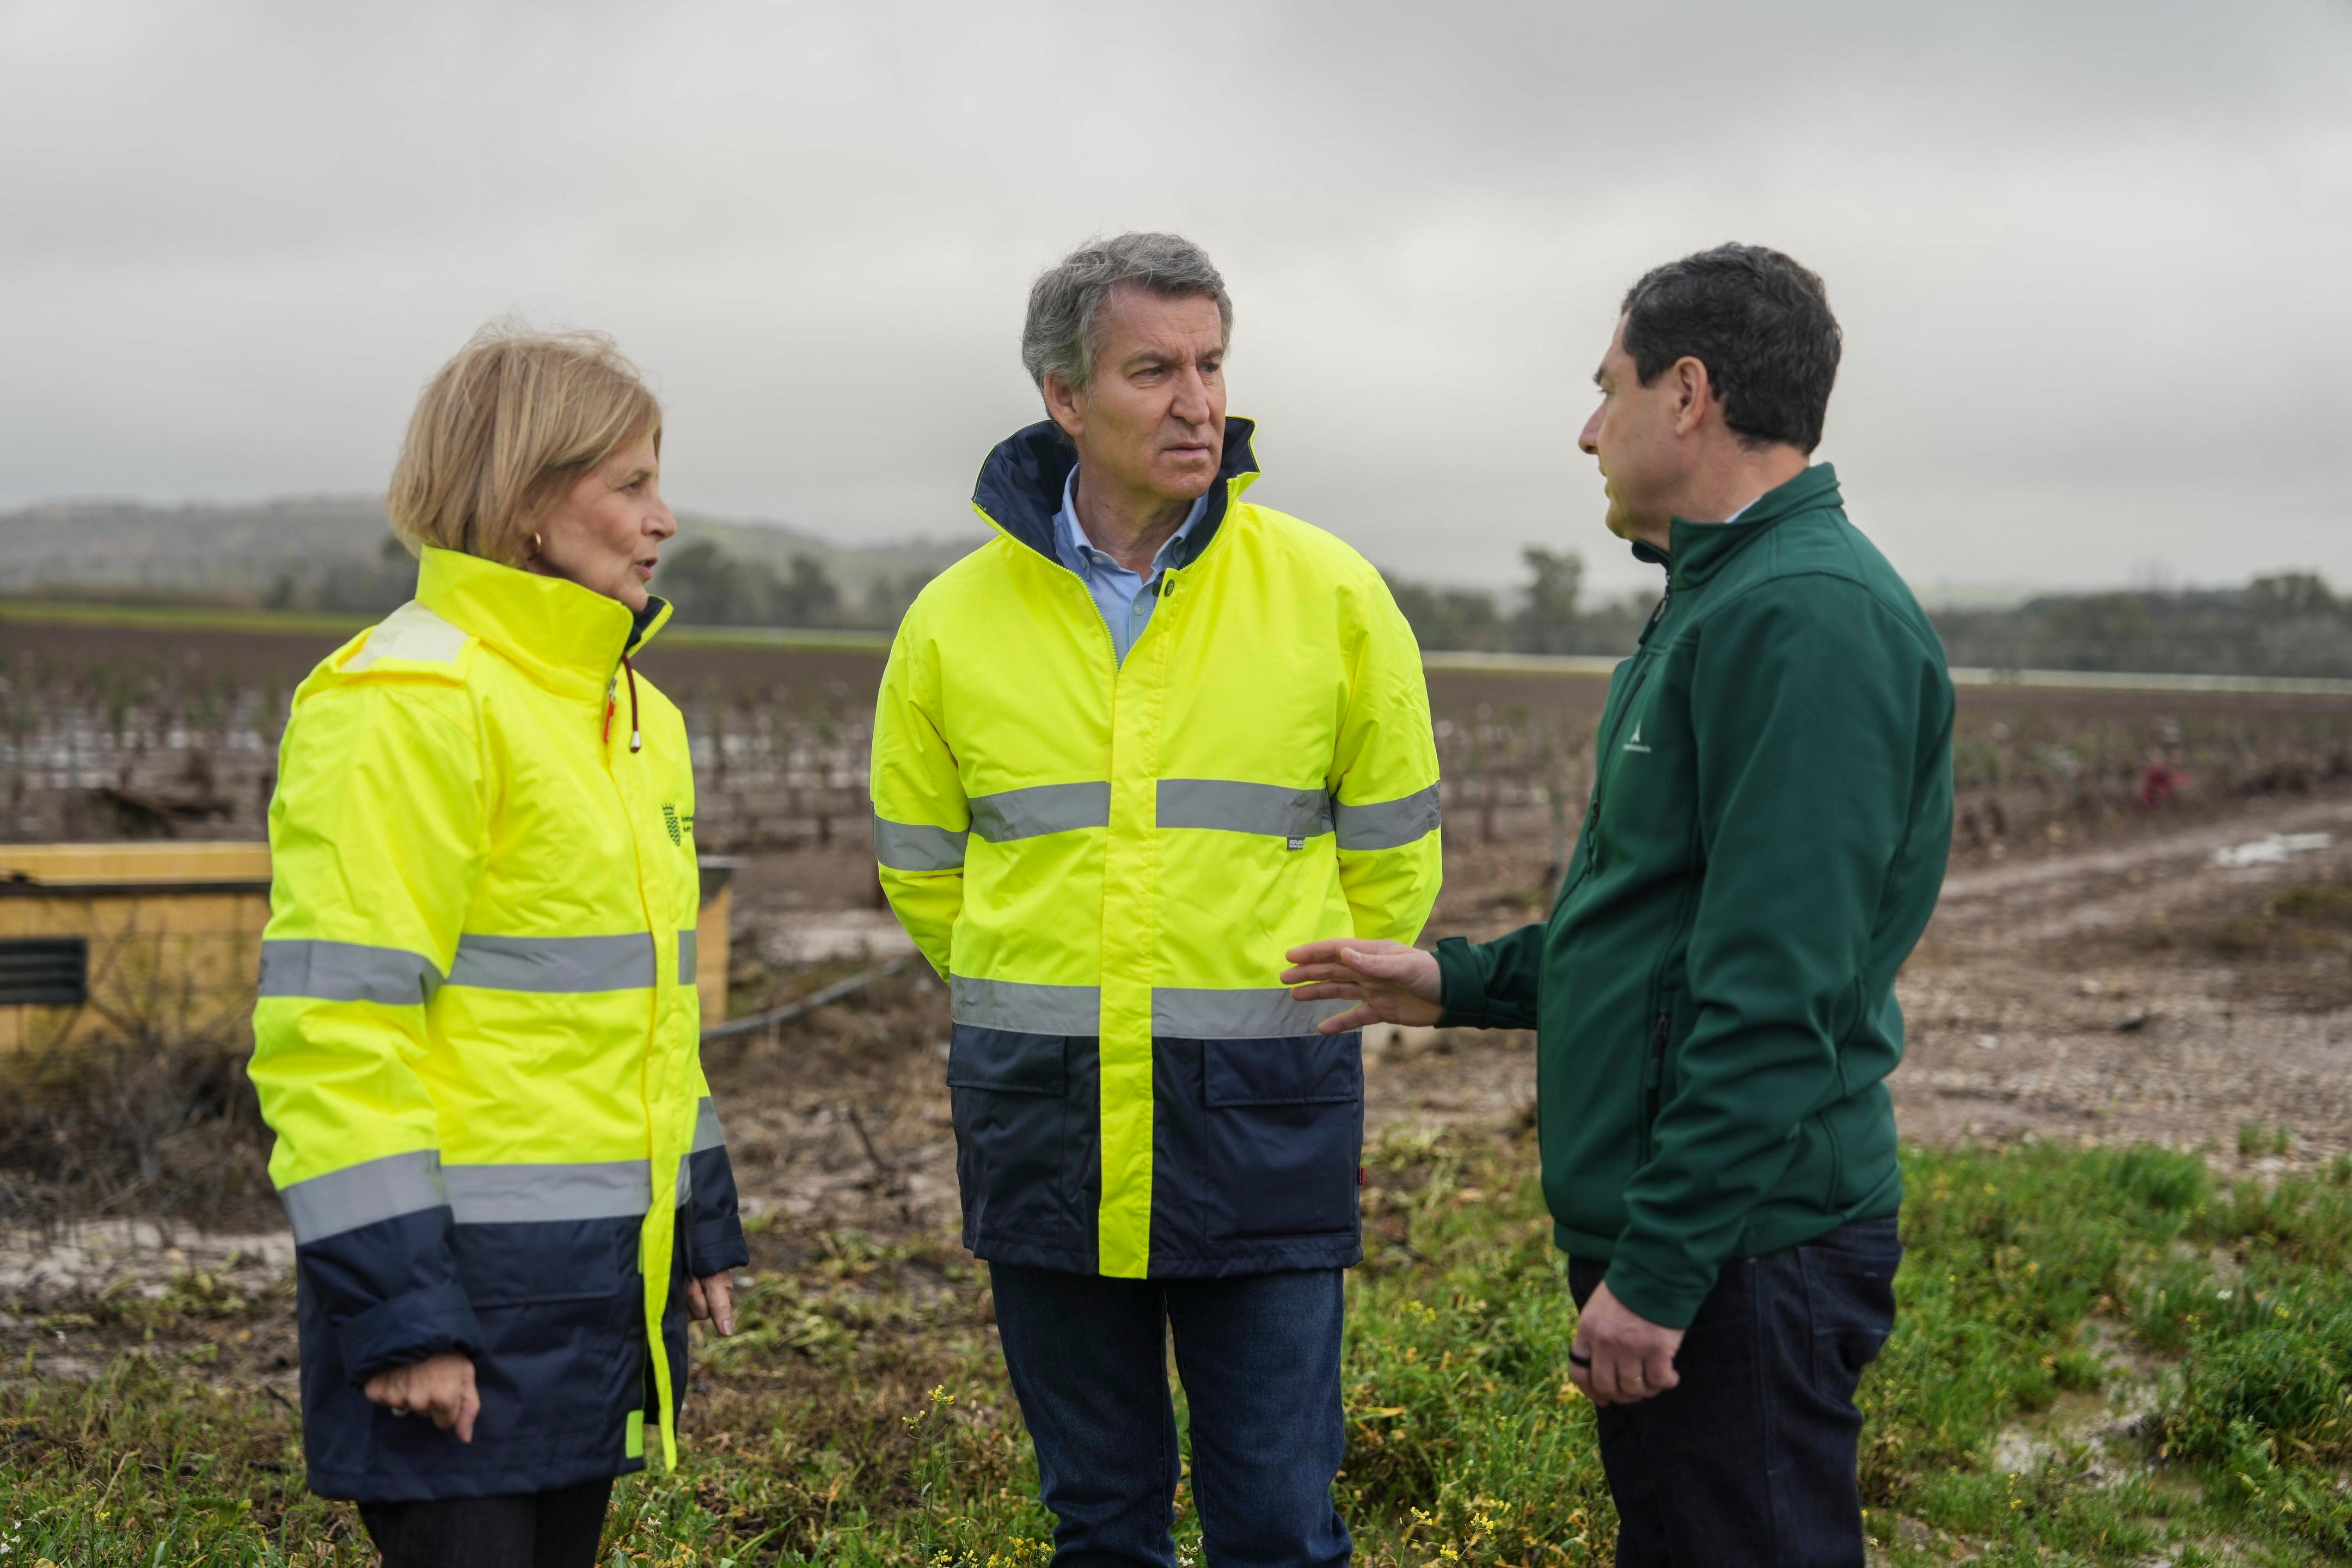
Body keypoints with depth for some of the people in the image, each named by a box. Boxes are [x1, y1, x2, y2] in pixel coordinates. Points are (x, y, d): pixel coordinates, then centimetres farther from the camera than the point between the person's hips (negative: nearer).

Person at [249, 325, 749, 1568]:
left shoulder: (630, 708, 16)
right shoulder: (405, 705, -13)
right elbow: (331, 1023, -18)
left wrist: (700, 1229, 20)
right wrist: (398, 1310, -20)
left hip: (599, 1282, 9)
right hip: (467, 1281, -8)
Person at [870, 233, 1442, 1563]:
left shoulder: (1333, 596, -3)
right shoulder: (958, 620, 1)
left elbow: (1392, 859, 8)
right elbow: (921, 867, 15)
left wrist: (1292, 1006, 10)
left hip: (1261, 1118, -2)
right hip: (1044, 1126, 2)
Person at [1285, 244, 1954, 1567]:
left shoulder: (1810, 618, -19)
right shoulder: (1724, 601, 16)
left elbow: (1775, 994, -25)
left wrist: (1660, 1267, -23)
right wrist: (1461, 982, 19)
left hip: (1747, 1248, -10)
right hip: (1679, 1234, 11)